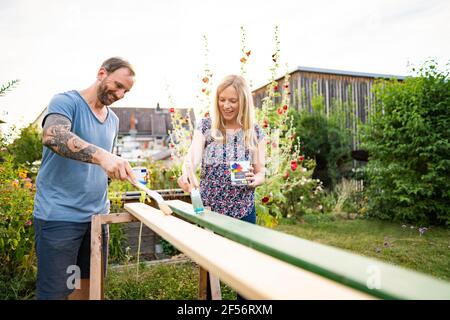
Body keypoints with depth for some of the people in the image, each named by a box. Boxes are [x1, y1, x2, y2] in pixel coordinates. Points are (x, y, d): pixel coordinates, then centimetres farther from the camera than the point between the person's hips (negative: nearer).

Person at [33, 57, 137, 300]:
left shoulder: (113, 120, 12)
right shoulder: (66, 101, -9)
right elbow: (52, 136, -31)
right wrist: (101, 155, -43)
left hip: (97, 216, 7)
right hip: (59, 216, -6)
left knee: (88, 285, 15)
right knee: (55, 291, 1)